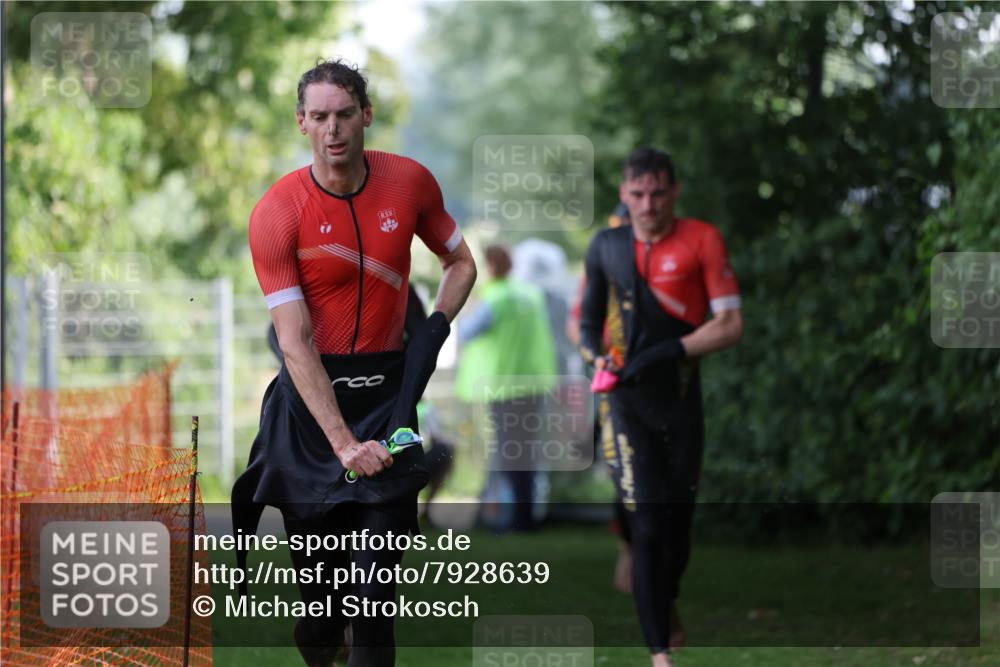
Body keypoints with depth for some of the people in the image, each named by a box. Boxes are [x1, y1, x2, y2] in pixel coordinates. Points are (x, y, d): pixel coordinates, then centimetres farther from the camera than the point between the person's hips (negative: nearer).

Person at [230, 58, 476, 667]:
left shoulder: (410, 182, -2)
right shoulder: (277, 213, -12)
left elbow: (461, 263, 16)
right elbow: (295, 342, -15)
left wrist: (436, 329, -3)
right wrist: (343, 442, -22)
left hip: (387, 390, 2)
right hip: (311, 392, -2)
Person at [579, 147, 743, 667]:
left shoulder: (701, 240, -4)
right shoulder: (606, 247, 5)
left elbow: (731, 325, -8)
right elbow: (587, 321, 17)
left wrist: (669, 351, -19)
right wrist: (597, 355, -5)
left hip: (683, 398, 0)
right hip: (628, 400, 0)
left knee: (679, 516, 11)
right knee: (647, 526, -10)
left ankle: (667, 603, 42)